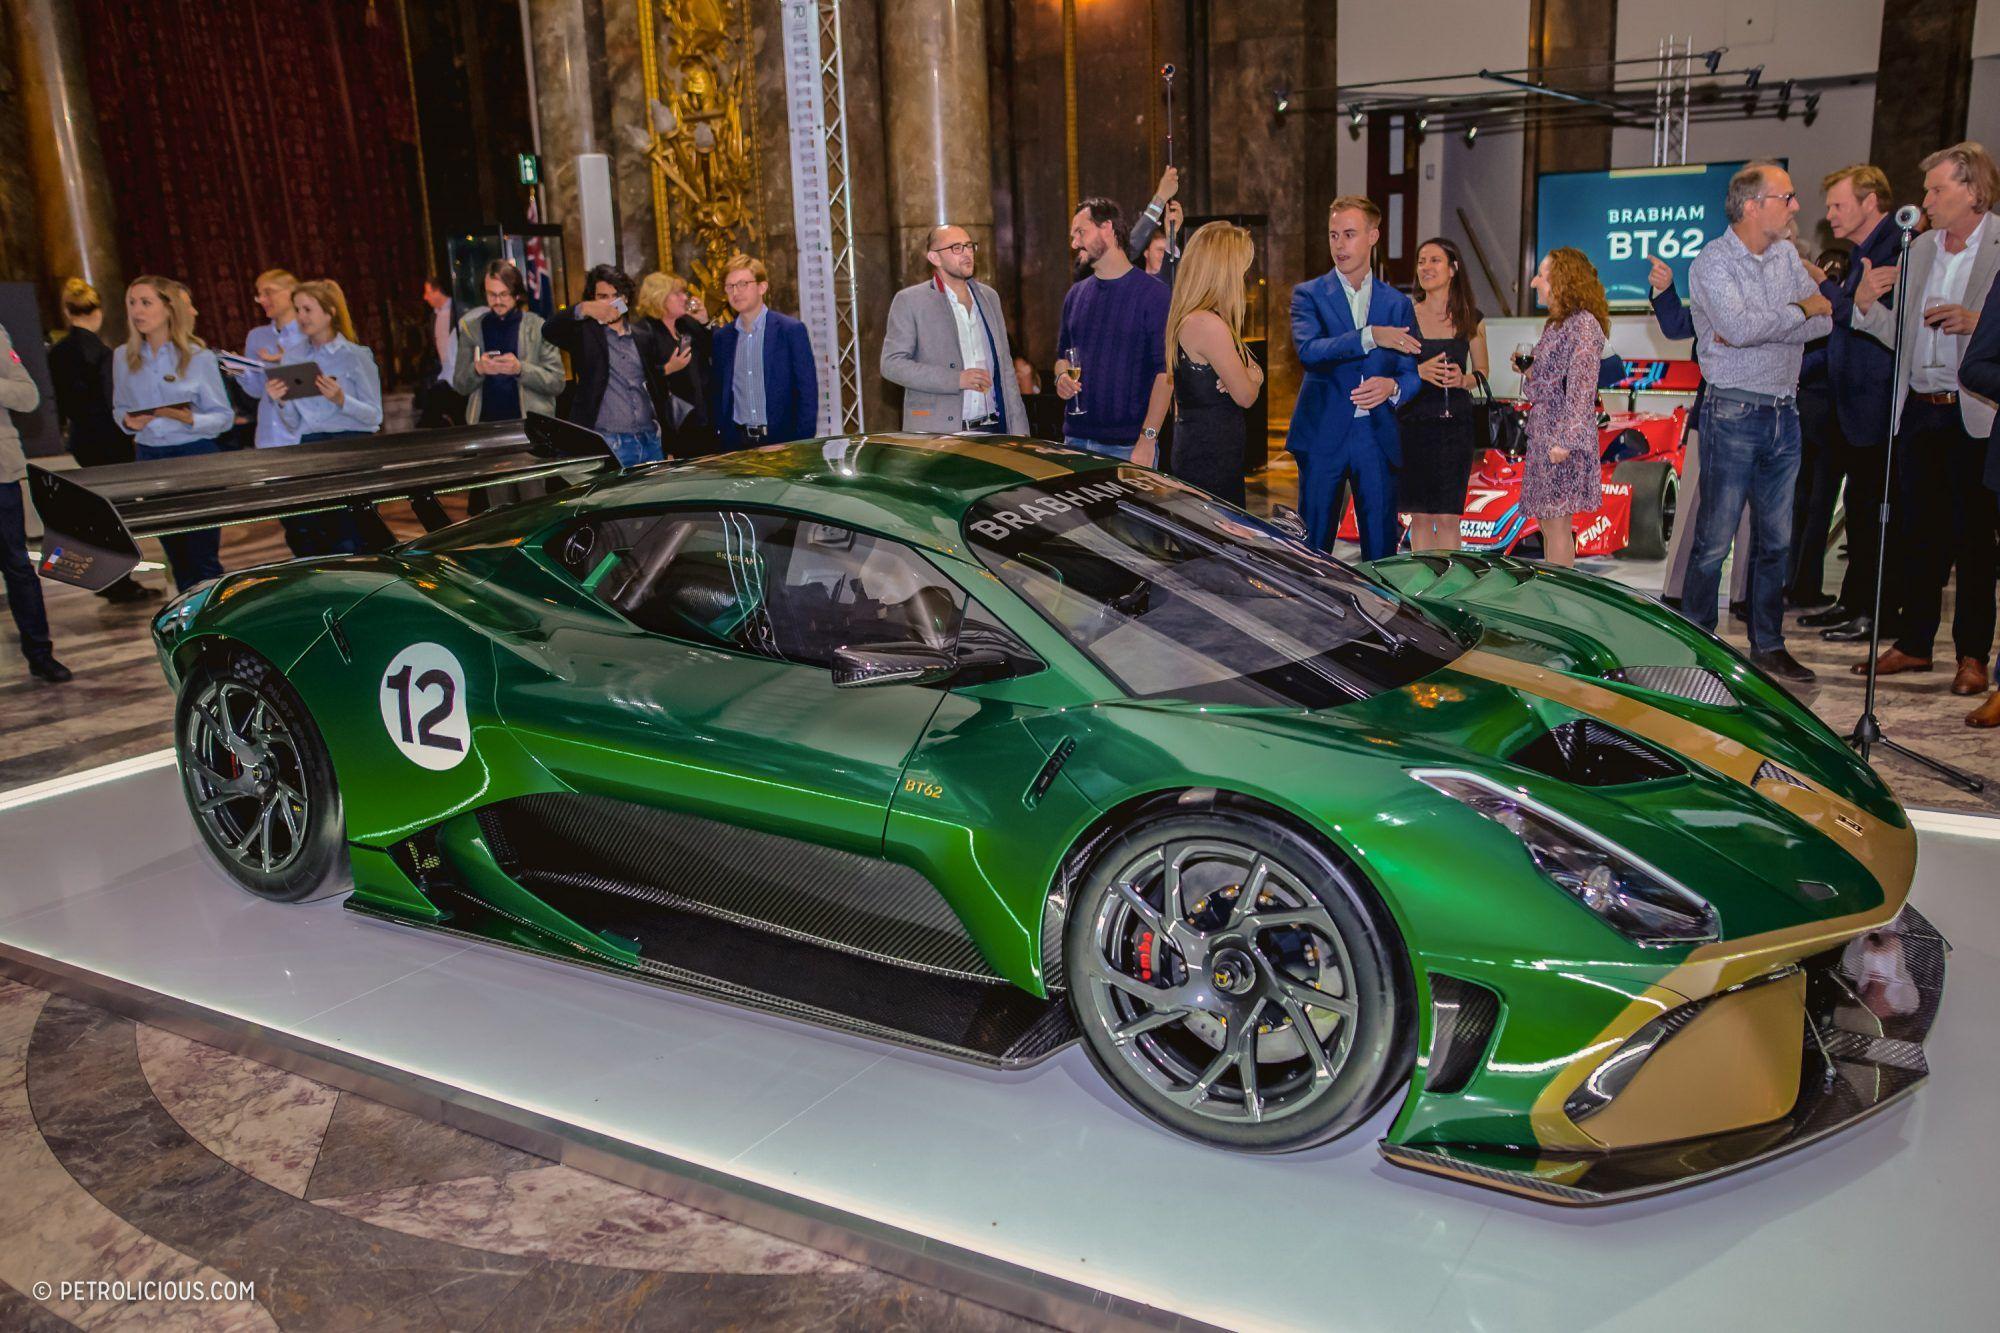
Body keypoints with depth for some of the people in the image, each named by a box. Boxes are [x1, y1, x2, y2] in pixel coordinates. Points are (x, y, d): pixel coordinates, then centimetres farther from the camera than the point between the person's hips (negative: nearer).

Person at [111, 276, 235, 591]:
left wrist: (186, 417, -22)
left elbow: (224, 417, -4)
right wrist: (129, 422, -7)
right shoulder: (124, 358, 6)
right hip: (149, 458, 4)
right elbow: (119, 409, 16)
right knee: (177, 557, 11)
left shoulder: (198, 356, -4)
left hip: (196, 458, -4)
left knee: (203, 557, -5)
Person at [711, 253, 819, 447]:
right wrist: (720, 435, 4)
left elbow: (807, 392, -5)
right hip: (736, 441, 3)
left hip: (782, 439, -3)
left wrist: (803, 444, -11)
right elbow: (717, 394, 15)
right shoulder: (722, 337, 10)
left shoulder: (791, 330, -3)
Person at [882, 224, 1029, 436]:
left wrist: (1018, 429, 11)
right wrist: (956, 379, -15)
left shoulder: (989, 297, 16)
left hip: (992, 428, 4)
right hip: (937, 434, -4)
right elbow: (892, 364, -7)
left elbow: (1004, 364, 18)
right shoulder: (909, 300, 0)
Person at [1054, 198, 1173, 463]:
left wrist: (1148, 440, -19)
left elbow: (1164, 371, -11)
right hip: (1075, 439, 5)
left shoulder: (1154, 293, -6)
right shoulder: (1075, 294, 12)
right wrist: (1061, 378, -1)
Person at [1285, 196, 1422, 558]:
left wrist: (1393, 386, -13)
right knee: (1313, 545, 2)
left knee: (1381, 547, 5)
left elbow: (1412, 374, 10)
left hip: (1377, 437, 2)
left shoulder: (1397, 304, 12)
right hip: (1323, 436, -2)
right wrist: (1369, 336, -27)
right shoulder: (1308, 295, 2)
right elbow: (1308, 351, -16)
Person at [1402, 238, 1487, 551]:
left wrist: (1463, 379, -8)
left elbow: (1482, 372, 14)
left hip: (1455, 423, 0)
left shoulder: (1471, 319, 7)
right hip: (1413, 422, 0)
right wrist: (1419, 372, -14)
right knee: (1420, 516, 3)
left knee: (1448, 516, -4)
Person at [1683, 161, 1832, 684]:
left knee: (1775, 538, 10)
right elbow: (1739, 327, -22)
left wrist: (1760, 326, -13)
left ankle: (1768, 645, 18)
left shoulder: (1788, 257, 12)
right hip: (1734, 415, -6)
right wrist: (1801, 311, -7)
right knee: (1714, 540, -3)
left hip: (1784, 414, 6)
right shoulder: (1712, 262, -7)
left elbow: (1828, 321, 1)